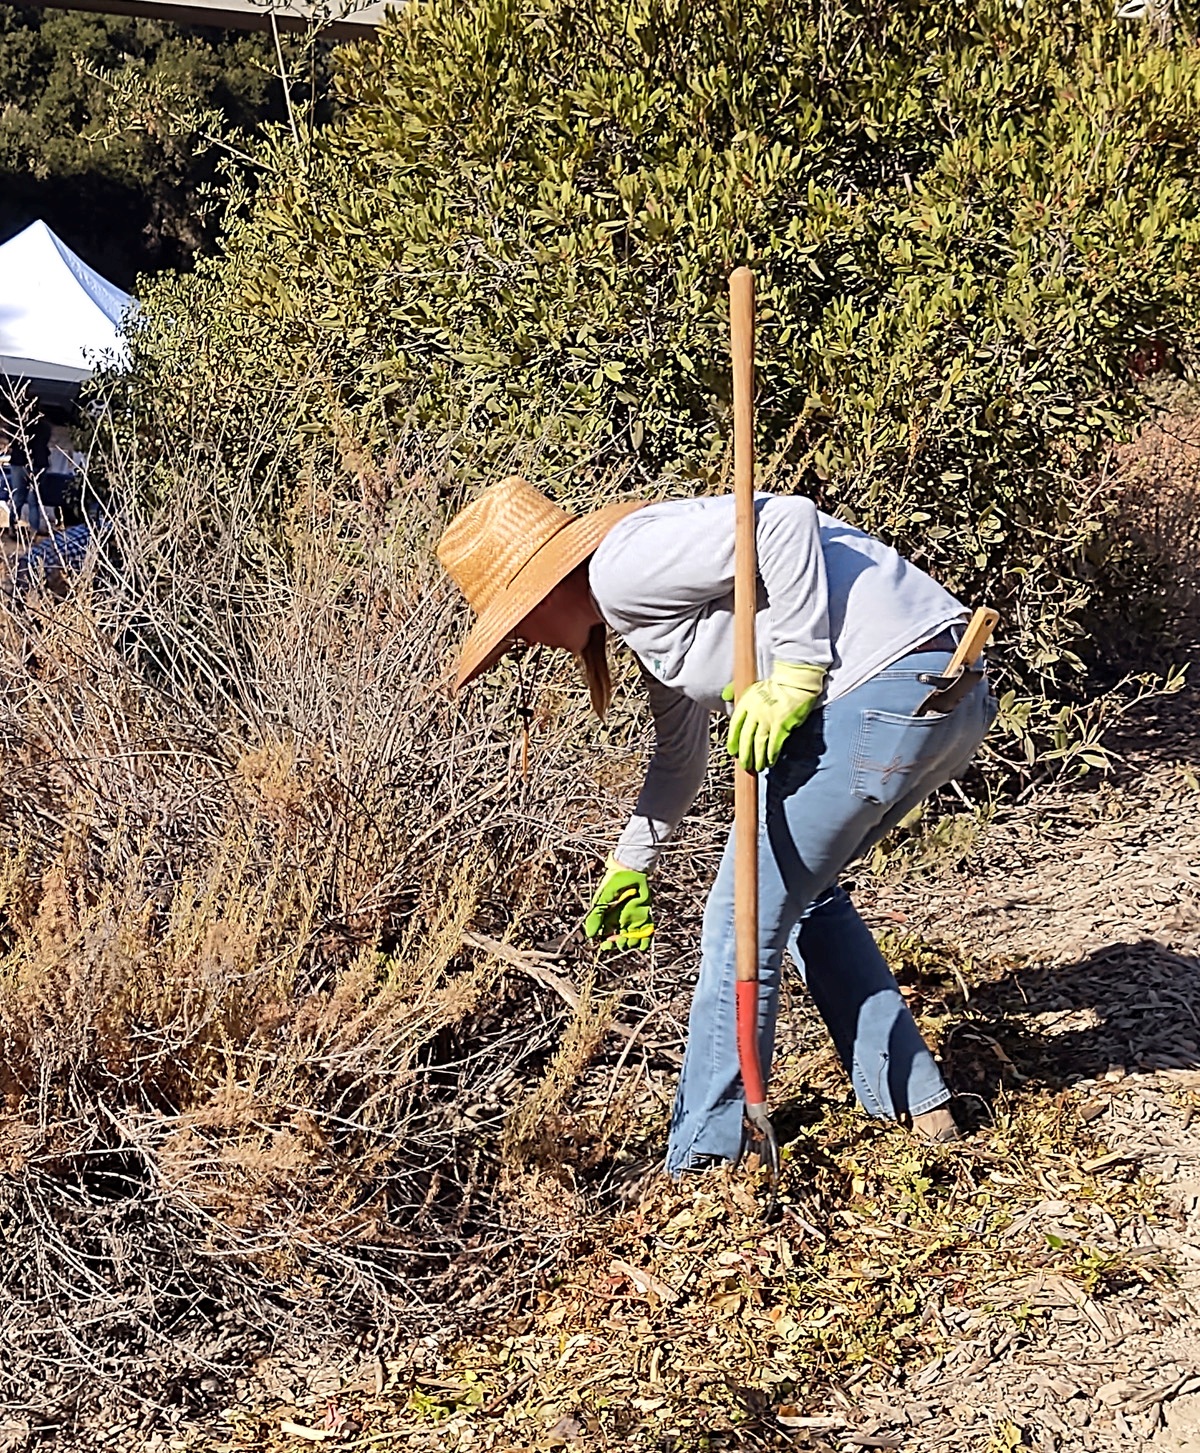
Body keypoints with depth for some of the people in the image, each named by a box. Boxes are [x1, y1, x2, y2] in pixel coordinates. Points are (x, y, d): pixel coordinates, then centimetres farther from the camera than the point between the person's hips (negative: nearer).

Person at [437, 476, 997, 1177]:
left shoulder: (625, 566, -7)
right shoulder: (649, 609, 24)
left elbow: (785, 519, -20)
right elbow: (681, 756, 38)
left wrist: (793, 677, -18)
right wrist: (630, 865, 49)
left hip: (883, 692, -11)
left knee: (747, 922, 0)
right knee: (804, 892, 26)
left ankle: (701, 1167, 12)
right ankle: (917, 1102, 30)